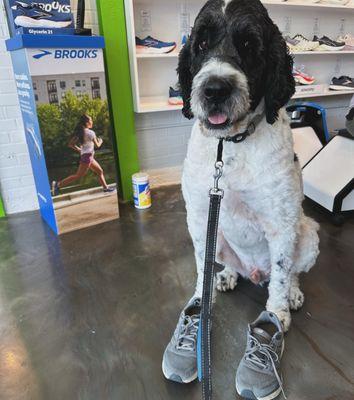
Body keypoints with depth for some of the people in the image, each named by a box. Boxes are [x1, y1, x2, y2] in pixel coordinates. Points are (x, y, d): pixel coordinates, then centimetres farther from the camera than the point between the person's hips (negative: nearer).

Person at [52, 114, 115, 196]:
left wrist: (79, 150, 15)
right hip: (87, 156, -9)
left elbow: (70, 144, 7)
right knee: (78, 175, -8)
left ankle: (106, 187, 21)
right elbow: (97, 145, -6)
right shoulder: (90, 132, -12)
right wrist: (100, 141, 14)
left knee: (100, 171, 15)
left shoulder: (80, 132, 9)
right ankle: (58, 184, -8)